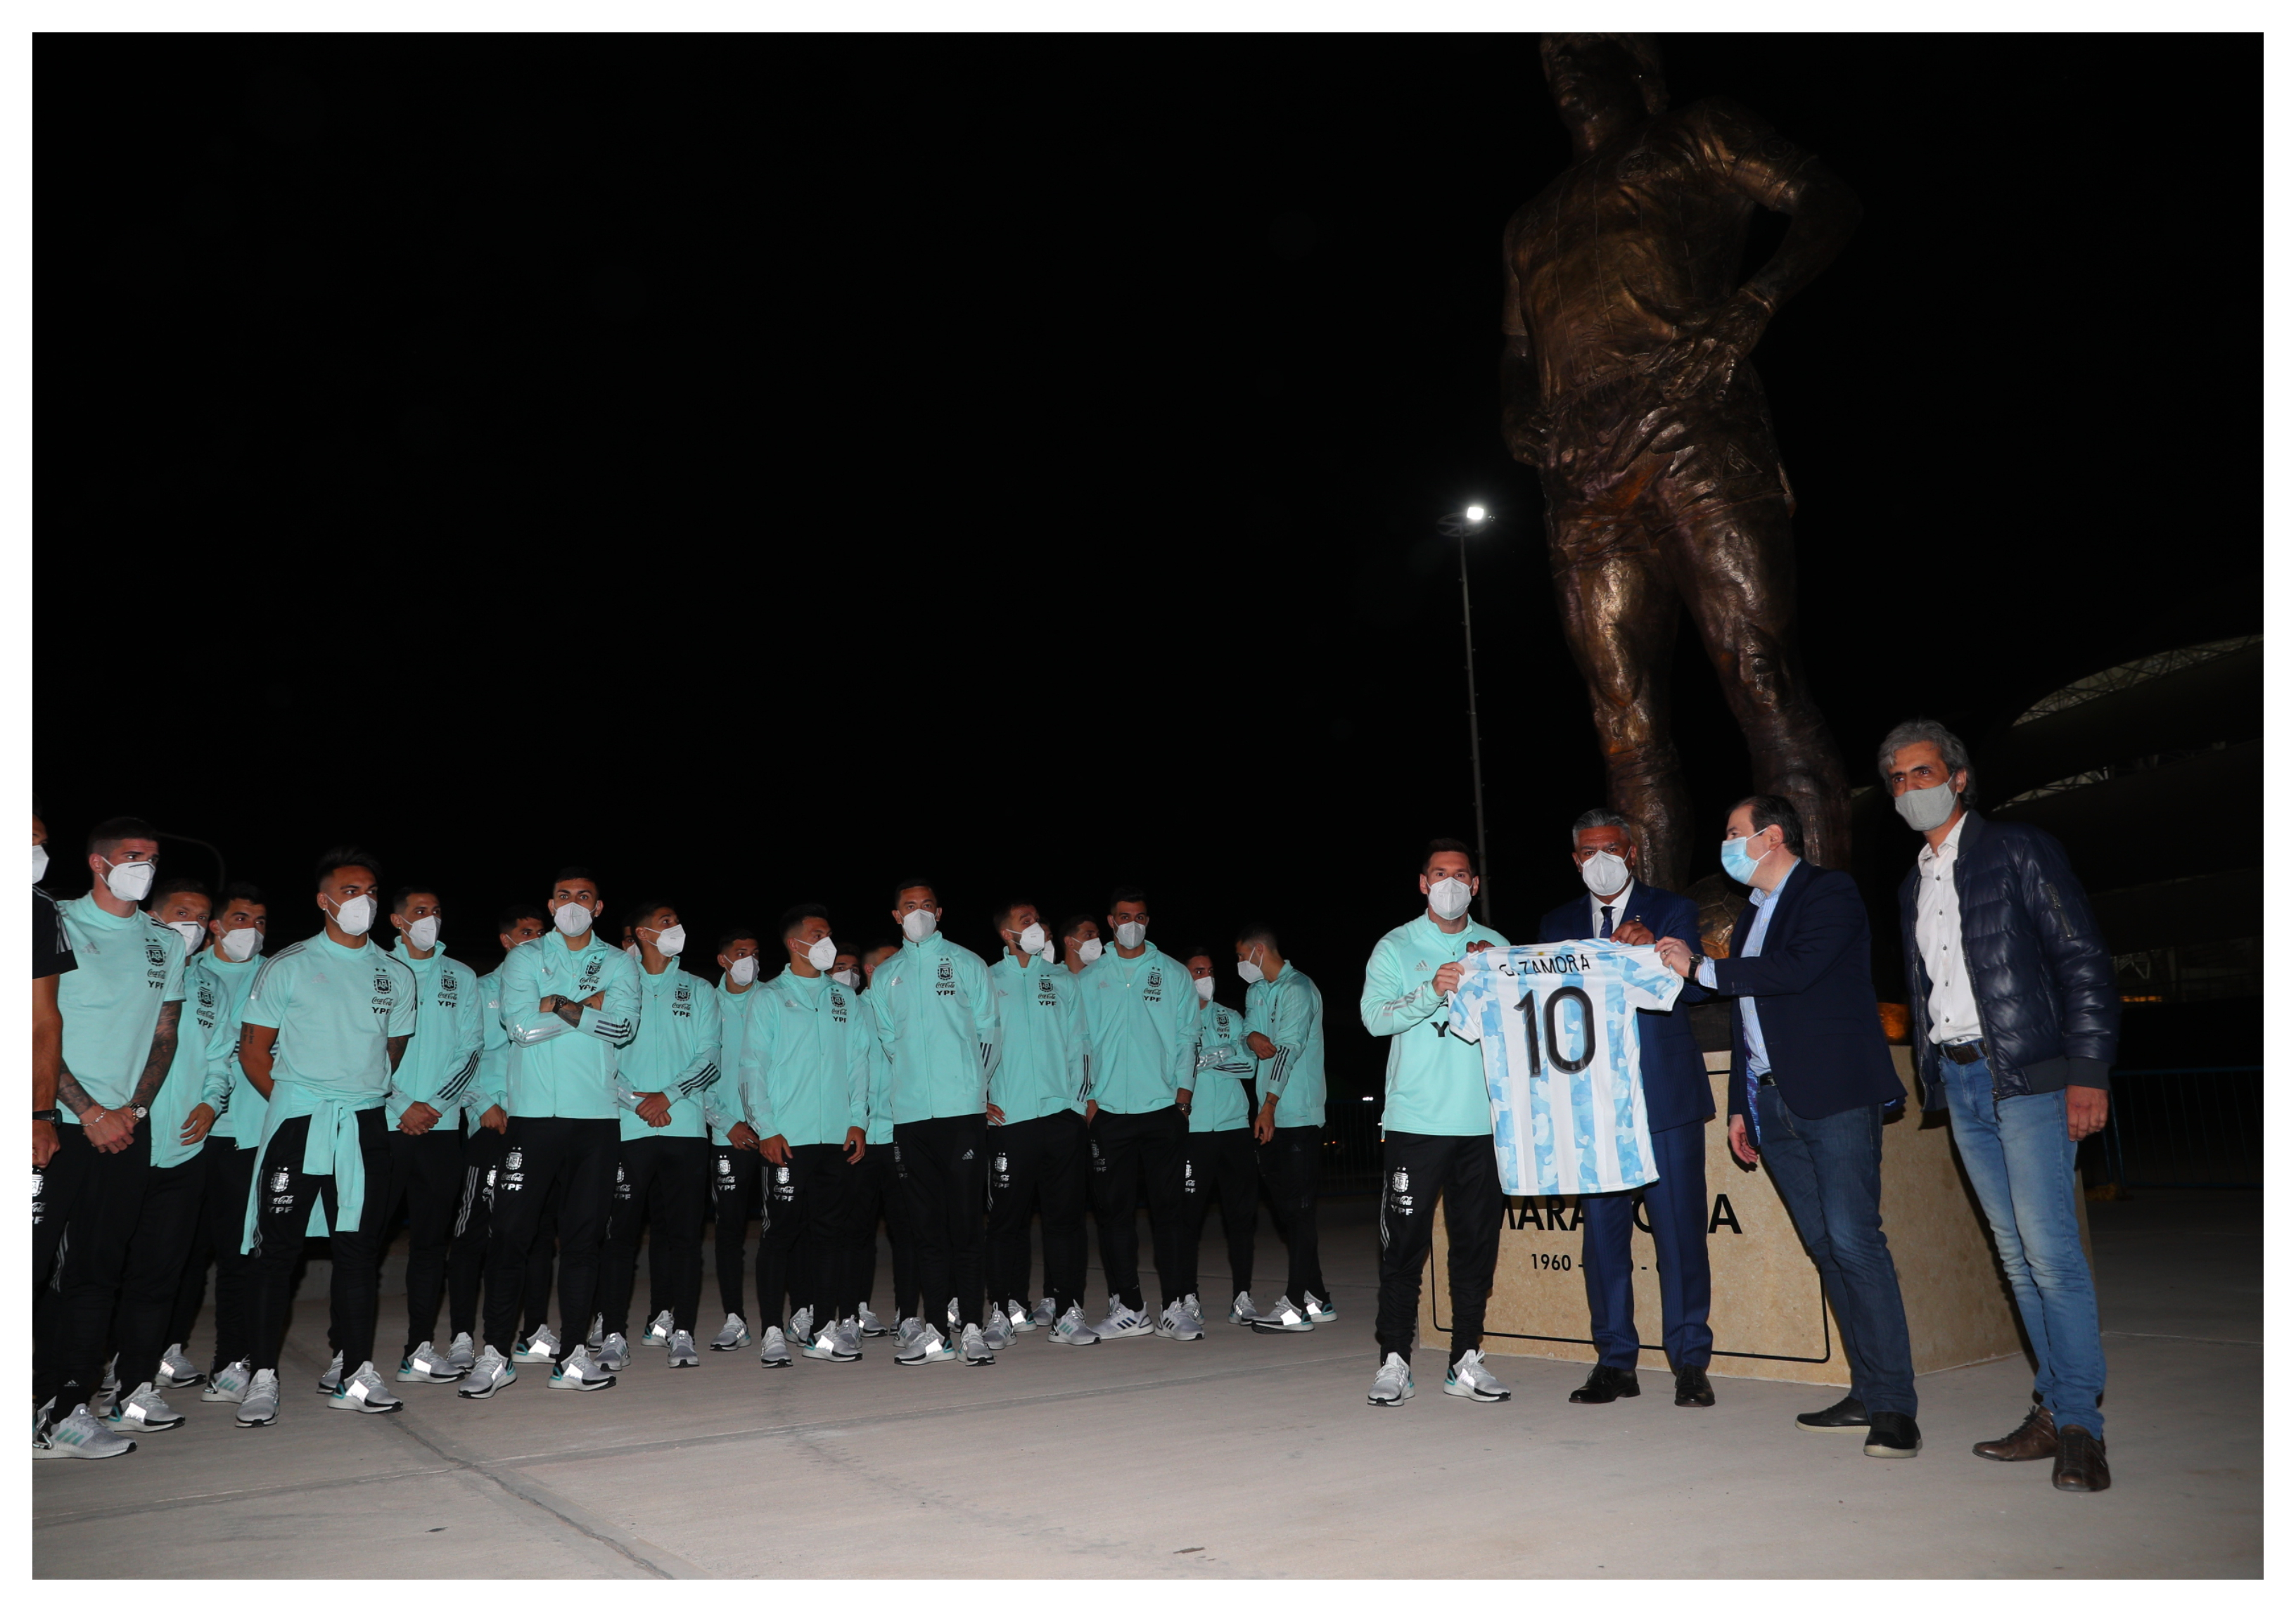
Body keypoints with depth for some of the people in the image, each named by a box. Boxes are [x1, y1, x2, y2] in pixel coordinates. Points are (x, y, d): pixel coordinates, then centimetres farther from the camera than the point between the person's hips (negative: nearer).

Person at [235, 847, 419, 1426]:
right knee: (278, 1248, -3)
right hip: (297, 1122, -3)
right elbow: (253, 1050, 4)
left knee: (358, 1249, 5)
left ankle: (352, 1371, 11)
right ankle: (264, 1378, 4)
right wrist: (292, 1099, 1)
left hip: (365, 1126, 3)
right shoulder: (289, 966, 2)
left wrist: (365, 1093, 13)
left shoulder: (396, 976, 12)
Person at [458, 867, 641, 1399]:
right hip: (533, 1114, -1)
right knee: (510, 1232, -3)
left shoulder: (618, 963, 11)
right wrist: (590, 1007, -5)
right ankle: (496, 1355, 8)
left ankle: (575, 1354, 11)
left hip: (597, 1116, 1)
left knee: (583, 1235, 5)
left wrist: (556, 1005, -8)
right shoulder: (525, 957, 8)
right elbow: (520, 1024, -9)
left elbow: (624, 1028, -7)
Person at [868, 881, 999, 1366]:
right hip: (910, 1113, 3)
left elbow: (986, 1034, 7)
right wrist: (904, 1089, 10)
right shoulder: (886, 977, 15)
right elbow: (886, 1043, 17)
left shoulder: (967, 964, 8)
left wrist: (974, 1086, 4)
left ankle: (971, 1328, -2)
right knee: (927, 1224, 6)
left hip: (963, 1110, -3)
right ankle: (933, 1330, 9)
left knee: (965, 1221, -5)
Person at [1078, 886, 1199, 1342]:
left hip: (1164, 1109, -1)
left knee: (1167, 1207, -1)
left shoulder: (1174, 975, 9)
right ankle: (1127, 1309, 9)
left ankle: (1173, 1308, 3)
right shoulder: (1089, 980, 11)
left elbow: (1185, 1039, 7)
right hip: (1109, 1112, 1)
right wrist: (1087, 1098, -1)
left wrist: (1183, 1096, -2)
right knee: (1115, 1210, 2)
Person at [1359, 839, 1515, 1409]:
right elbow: (1375, 1016, -10)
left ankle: (1466, 1359, 18)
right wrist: (1432, 991, -24)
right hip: (1415, 1121, -3)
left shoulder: (1496, 946, 12)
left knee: (1477, 1242, 8)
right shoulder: (1396, 947, 3)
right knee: (1404, 1243, -2)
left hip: (1482, 1121, 3)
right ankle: (1394, 1361, 6)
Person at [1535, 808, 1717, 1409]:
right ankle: (1615, 1363, 14)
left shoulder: (1672, 910, 7)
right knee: (1602, 1231, 5)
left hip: (1665, 1096, -2)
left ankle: (1690, 1362, 11)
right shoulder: (1558, 925, 14)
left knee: (1679, 1229, -1)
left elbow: (1693, 987, -6)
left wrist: (1649, 950, -24)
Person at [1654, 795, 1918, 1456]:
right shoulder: (1751, 916, 22)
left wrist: (1701, 969, -10)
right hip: (1774, 1104, 8)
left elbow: (1798, 969, -18)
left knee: (1853, 1239, -13)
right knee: (1826, 1246, 7)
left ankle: (1894, 1405, -9)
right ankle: (1868, 1394, 12)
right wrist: (1740, 1105, 21)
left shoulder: (1829, 891, -2)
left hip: (1835, 1097, -8)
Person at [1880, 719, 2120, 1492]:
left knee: (2050, 1250, -11)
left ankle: (2080, 1425, -4)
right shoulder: (1913, 887, 18)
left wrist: (2088, 1073, -14)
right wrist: (1930, 1079, 12)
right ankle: (2053, 1410, 14)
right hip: (1960, 1086, 6)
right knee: (2017, 1255, 8)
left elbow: (2085, 963, -6)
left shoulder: (2019, 853, -1)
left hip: (2027, 1079, -6)